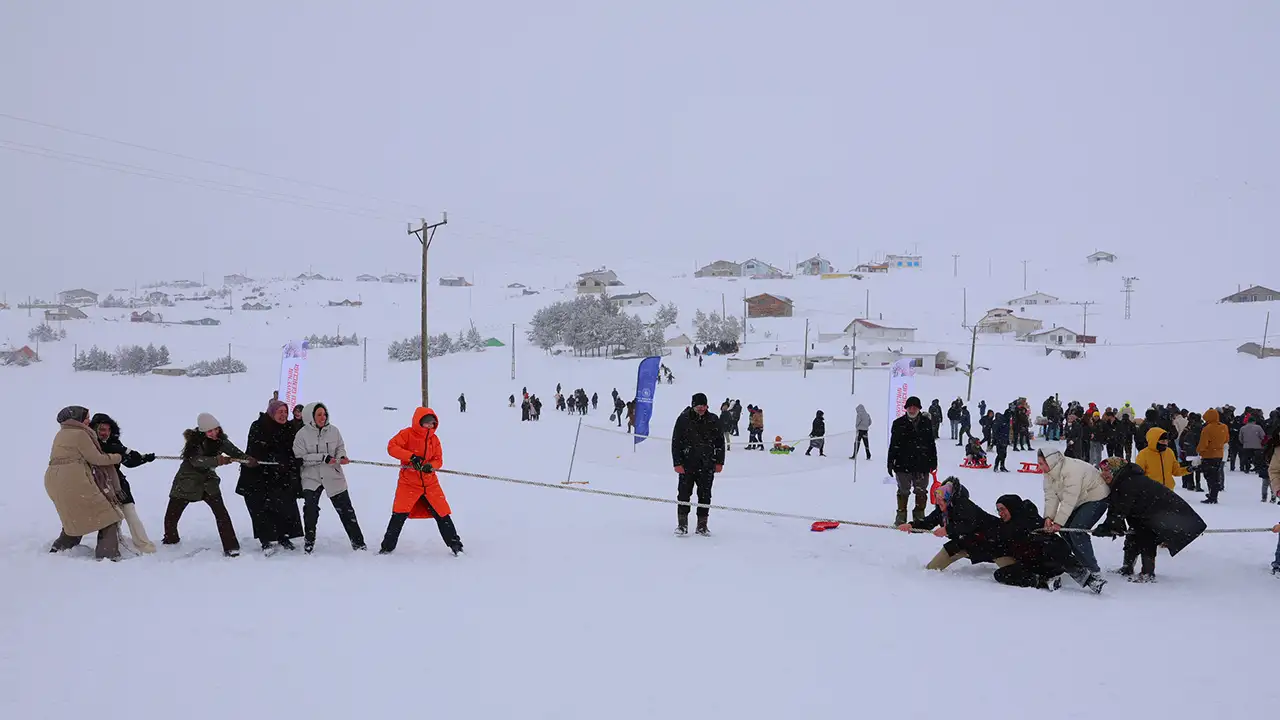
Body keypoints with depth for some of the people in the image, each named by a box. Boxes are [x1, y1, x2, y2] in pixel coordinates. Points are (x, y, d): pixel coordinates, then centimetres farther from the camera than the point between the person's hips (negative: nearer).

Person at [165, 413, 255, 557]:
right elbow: (195, 460, -33)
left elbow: (235, 452, -14)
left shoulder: (220, 440, -8)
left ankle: (230, 546, -13)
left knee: (221, 512, -15)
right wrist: (217, 461, -46)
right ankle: (170, 540, 37)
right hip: (187, 481, -2)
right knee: (171, 515, 7)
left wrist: (247, 459, -34)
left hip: (208, 480, 2)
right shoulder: (194, 440, -21)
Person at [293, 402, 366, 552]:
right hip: (311, 478, -2)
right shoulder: (302, 434, -9)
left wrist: (342, 456, -14)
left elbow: (340, 447, 9)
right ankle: (309, 541, 9)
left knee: (345, 509, 5)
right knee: (310, 509, -11)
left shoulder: (333, 430, -2)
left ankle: (358, 542, 12)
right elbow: (300, 457, -13)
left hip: (334, 476, 2)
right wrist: (323, 458, -21)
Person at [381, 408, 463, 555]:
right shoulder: (407, 434, -7)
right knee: (399, 514, -7)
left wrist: (431, 466, -21)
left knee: (442, 513, 3)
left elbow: (438, 459, 3)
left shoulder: (434, 438, 5)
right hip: (408, 482, -3)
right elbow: (391, 447, -18)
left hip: (430, 483, 3)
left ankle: (455, 544, 15)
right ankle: (388, 546, 9)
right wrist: (411, 456, -29)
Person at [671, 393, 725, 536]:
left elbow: (720, 442, 11)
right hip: (687, 464, -2)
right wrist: (677, 463, -6)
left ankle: (702, 525, 14)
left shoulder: (713, 421, 3)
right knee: (684, 494, -1)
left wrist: (719, 462, 7)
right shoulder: (683, 420, -3)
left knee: (705, 496, 5)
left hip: (707, 466, 2)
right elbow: (676, 442, -1)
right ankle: (682, 525, 9)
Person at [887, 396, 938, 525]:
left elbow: (932, 444, 9)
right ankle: (901, 516, 17)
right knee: (903, 491, 7)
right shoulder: (899, 424, 2)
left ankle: (919, 516, 19)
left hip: (922, 464, 1)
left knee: (921, 491, 8)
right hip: (903, 464, -1)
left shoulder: (926, 423, 5)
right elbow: (893, 445, 2)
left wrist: (933, 462, 7)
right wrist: (890, 463, -1)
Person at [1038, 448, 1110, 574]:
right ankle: (1082, 563, 20)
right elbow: (1051, 495, -10)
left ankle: (1092, 570, -11)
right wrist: (1048, 517, -23)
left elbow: (1069, 500, -34)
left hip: (1097, 499, -10)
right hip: (1081, 500, 10)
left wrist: (1058, 522, -34)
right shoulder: (1050, 472, -6)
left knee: (1077, 531, -19)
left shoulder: (1073, 470, -33)